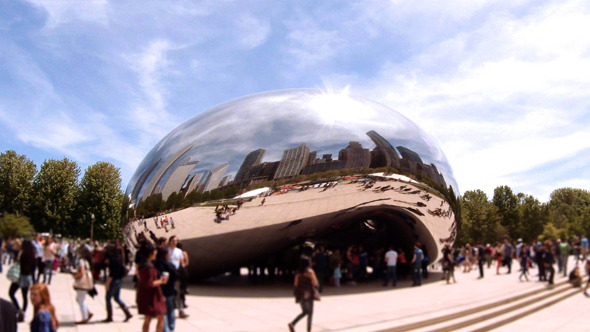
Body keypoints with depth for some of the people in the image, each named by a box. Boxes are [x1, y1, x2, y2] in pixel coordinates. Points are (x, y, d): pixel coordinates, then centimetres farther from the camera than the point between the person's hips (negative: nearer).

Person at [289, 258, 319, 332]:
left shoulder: (298, 272, 6)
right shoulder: (310, 271, -8)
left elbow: (295, 284, 7)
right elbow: (315, 283, -7)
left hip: (300, 294, 6)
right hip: (308, 294, -5)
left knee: (305, 312, 16)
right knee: (310, 312, 5)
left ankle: (292, 323, -2)